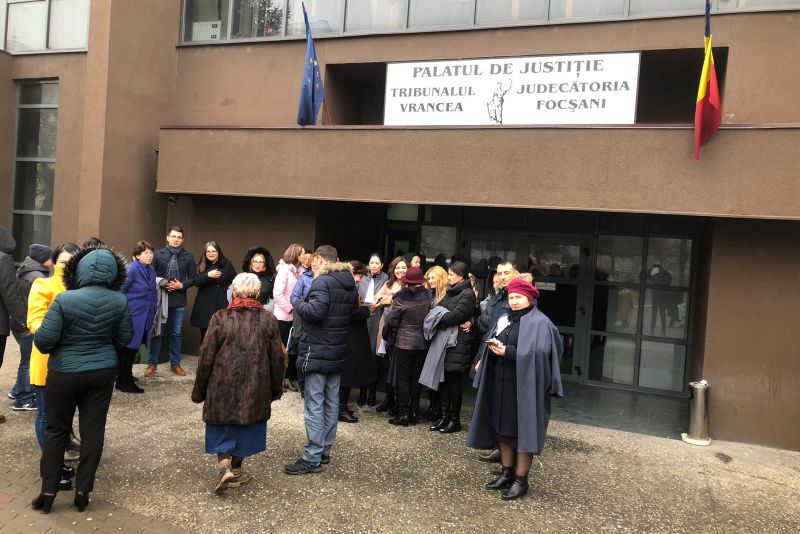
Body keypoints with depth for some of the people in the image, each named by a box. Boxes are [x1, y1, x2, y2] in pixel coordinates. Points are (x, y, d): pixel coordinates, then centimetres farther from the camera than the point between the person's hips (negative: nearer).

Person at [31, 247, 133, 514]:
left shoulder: (64, 300, -18)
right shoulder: (120, 301, -9)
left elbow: (43, 340, -17)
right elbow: (125, 338, 1)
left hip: (65, 372, -2)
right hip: (103, 371, 2)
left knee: (57, 430, 13)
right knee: (93, 430, 10)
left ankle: (48, 492, 19)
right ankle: (83, 491, 17)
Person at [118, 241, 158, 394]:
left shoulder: (151, 269, 10)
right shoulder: (132, 269, -14)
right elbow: (120, 291, -13)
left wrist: (152, 312, 14)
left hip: (145, 317, 7)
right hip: (132, 315, -7)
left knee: (133, 348, 14)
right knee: (129, 348, 1)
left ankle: (123, 379, 25)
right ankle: (125, 383, 10)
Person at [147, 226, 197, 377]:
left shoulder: (188, 256, 3)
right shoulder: (158, 254, 1)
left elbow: (193, 278, 4)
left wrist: (181, 285, -12)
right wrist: (162, 283, -15)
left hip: (179, 300, 1)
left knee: (177, 333, 9)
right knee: (157, 332, 5)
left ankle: (175, 363, 21)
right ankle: (152, 363, 17)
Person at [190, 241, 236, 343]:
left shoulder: (226, 264, 4)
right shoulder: (201, 266, 10)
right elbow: (196, 281, -4)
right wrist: (208, 275, -17)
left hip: (221, 305, -2)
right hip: (205, 305, 2)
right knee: (205, 334, 8)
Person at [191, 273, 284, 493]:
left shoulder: (220, 318, -9)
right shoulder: (269, 320, -3)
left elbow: (206, 357, -6)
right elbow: (277, 358, 2)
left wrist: (199, 390, 5)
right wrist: (276, 389, 14)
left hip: (222, 386, -1)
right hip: (255, 389, 2)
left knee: (223, 428, 14)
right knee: (245, 426, 18)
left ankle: (225, 467, -3)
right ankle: (236, 467, 29)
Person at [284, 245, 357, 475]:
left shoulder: (323, 281, -15)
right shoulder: (350, 283, 12)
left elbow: (315, 311, -27)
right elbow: (353, 311, 20)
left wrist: (299, 305, -9)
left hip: (317, 352, -9)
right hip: (338, 352, 9)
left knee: (314, 405, -4)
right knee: (331, 403, 14)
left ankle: (312, 459, 0)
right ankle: (324, 450, 24)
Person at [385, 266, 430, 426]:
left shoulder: (401, 297, -14)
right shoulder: (426, 295, -3)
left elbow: (391, 320, -8)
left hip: (404, 341, -4)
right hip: (422, 342, 4)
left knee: (403, 378, 5)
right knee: (416, 378, 12)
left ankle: (403, 415, 6)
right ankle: (414, 414, 19)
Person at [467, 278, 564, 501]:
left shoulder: (539, 322, -9)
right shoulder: (505, 319, 14)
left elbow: (538, 352, -21)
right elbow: (496, 344, 13)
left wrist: (507, 351, -21)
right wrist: (494, 348, -10)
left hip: (524, 384, -7)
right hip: (501, 382, 7)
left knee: (522, 430, 0)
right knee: (502, 428, 11)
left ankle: (521, 480, 10)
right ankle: (507, 473, 23)